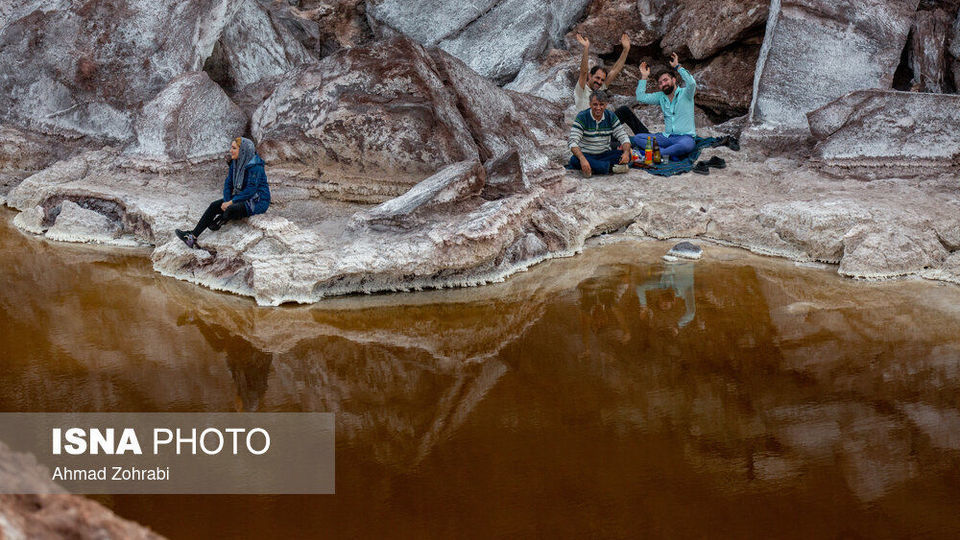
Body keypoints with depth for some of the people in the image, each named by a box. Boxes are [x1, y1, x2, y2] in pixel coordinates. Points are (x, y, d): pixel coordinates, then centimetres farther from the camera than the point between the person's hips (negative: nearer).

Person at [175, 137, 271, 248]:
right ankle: (193, 236, -13)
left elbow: (251, 190, -26)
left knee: (231, 209, -33)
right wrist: (227, 201, -14)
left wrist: (231, 202, -23)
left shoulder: (255, 166, -23)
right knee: (214, 206, -8)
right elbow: (228, 183, 4)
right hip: (243, 197, 8)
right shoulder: (235, 163, 3)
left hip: (257, 201, -8)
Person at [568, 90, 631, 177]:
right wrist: (582, 159, -41)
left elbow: (624, 137, -2)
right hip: (586, 155, -3)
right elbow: (573, 142, -21)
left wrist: (626, 153, -25)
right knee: (575, 159, -36)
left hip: (604, 155, 3)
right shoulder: (582, 117, -12)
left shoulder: (611, 117, -1)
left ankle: (593, 168, -30)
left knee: (627, 156, -21)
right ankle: (612, 168, -36)